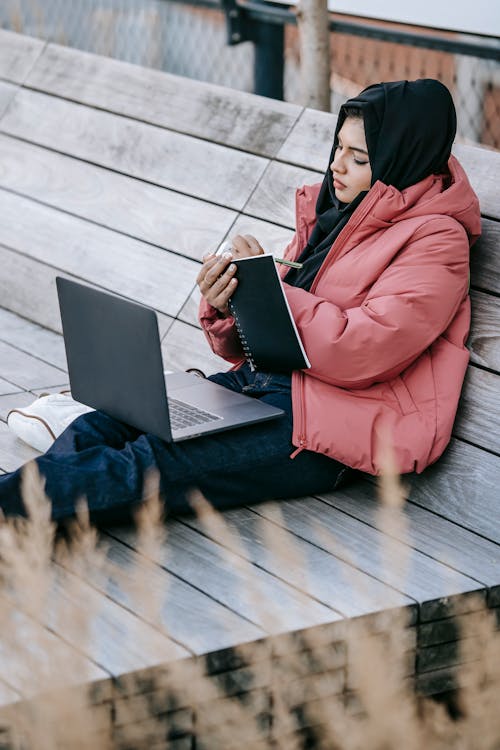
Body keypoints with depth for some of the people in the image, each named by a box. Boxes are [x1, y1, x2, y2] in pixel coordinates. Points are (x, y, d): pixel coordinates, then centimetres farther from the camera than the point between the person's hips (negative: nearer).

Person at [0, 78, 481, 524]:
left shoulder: (435, 240, -6)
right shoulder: (329, 211, 17)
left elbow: (363, 353, -20)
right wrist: (222, 311, -7)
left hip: (331, 418, -8)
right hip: (257, 383, 8)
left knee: (151, 463, -26)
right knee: (101, 426, -13)